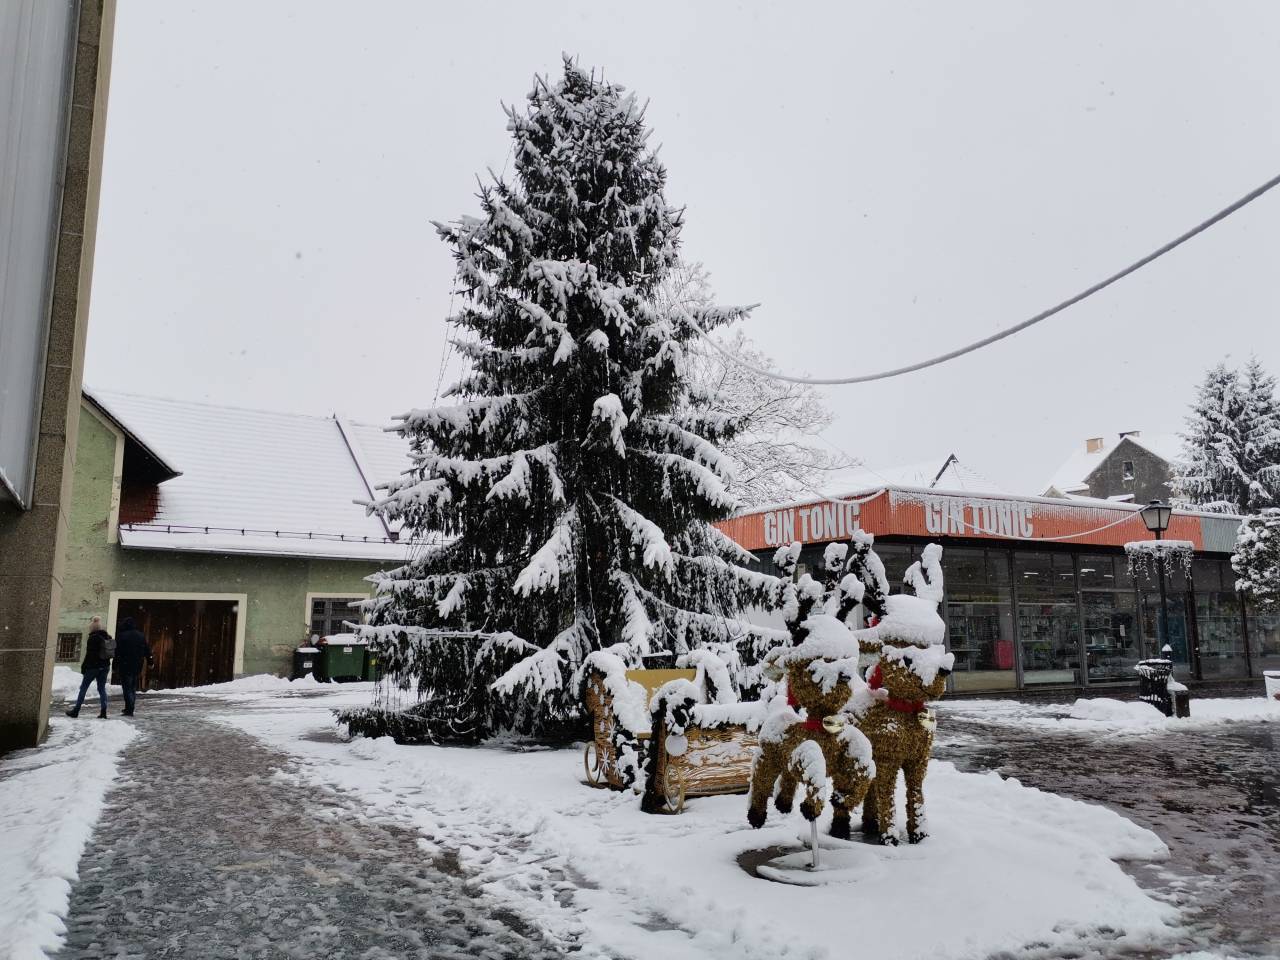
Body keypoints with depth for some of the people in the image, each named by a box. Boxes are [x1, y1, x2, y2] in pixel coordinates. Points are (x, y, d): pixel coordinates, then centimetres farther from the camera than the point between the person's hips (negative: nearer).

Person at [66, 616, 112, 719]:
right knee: (102, 688, 7)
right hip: (105, 666, 6)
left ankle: (76, 710, 13)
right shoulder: (108, 637, 8)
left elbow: (89, 654, -14)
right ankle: (103, 712, 1)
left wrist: (83, 668, -8)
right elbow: (110, 653, 14)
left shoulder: (93, 638, -13)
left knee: (83, 688, 7)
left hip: (93, 667, -6)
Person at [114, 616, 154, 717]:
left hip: (125, 667, -6)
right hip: (137, 667, 6)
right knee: (133, 688, 15)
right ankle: (129, 709, 20)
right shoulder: (141, 636, 9)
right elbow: (147, 650, 14)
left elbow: (117, 653, -10)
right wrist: (150, 662, 22)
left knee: (127, 688, -4)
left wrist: (115, 666, -6)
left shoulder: (121, 636, -8)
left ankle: (129, 710, -8)